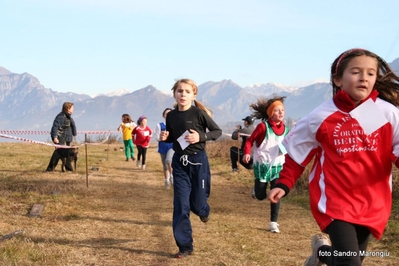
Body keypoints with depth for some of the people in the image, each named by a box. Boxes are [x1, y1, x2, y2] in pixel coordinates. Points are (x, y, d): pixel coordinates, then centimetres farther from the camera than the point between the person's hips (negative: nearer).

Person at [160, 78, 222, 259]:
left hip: (198, 161, -3)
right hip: (179, 162, 3)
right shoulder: (171, 115, 2)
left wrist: (201, 137, -20)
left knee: (197, 202, 5)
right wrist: (165, 137, -6)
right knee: (180, 205, -1)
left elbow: (217, 131, -5)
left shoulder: (199, 113, -12)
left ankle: (204, 211, 45)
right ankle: (185, 246, 7)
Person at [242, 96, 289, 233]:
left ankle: (274, 223, 3)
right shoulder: (263, 126, -13)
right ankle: (257, 189, 41)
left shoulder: (285, 129, 2)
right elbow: (250, 140, -9)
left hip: (277, 166, 3)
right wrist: (247, 153, -25)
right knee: (261, 196, 3)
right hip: (262, 165, -3)